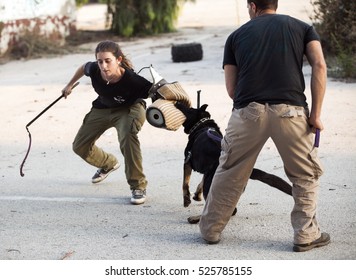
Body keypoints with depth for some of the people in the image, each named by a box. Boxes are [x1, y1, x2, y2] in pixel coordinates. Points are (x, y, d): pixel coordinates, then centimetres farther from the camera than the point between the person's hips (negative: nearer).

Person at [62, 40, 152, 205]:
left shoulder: (132, 80, -40)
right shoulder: (94, 70, -28)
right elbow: (83, 67, -3)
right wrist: (69, 85, 13)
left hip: (129, 109, -5)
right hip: (103, 109, 5)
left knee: (127, 136, -38)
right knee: (80, 146, 11)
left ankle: (138, 186, -23)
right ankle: (108, 164, 46)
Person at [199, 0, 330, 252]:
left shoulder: (237, 35, 19)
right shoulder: (302, 28, 18)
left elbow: (231, 89, 15)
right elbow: (319, 65, 1)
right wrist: (315, 115, 0)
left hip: (248, 111, 1)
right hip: (290, 110, -1)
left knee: (229, 174, 17)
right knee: (306, 175, 16)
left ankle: (211, 229, 28)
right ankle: (306, 235, 16)